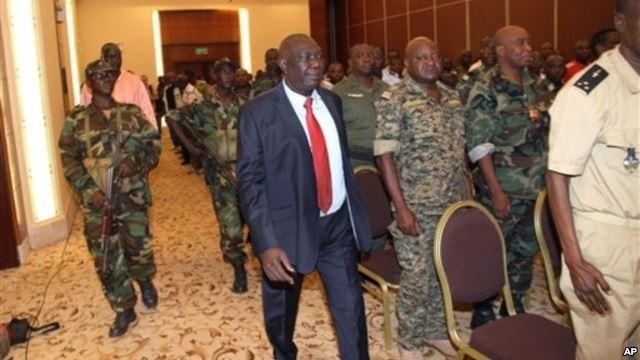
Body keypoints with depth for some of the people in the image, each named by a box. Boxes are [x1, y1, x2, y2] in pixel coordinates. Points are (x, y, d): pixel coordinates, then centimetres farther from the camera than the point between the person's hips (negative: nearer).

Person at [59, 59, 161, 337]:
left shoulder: (132, 113, 6)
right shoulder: (76, 120, 4)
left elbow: (154, 144, 6)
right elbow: (69, 160, 1)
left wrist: (136, 162, -14)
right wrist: (89, 190, -11)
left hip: (132, 196, 0)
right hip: (97, 200, 0)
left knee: (139, 247, 5)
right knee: (106, 258, 3)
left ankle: (145, 281, 39)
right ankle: (124, 310, 19)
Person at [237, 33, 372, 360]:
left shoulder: (332, 101, 5)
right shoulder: (258, 112, -12)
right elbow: (250, 181, -16)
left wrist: (355, 212, 12)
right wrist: (266, 243, -25)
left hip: (338, 223, 4)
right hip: (288, 229, -3)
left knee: (351, 310, 12)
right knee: (281, 313, 20)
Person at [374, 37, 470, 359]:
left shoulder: (452, 97, 10)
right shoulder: (394, 99, -9)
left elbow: (460, 149, 16)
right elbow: (384, 154, -14)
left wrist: (467, 192, 11)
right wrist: (401, 208, -18)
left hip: (453, 204, 6)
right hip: (417, 207, -6)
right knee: (417, 277, 4)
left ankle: (436, 329, 36)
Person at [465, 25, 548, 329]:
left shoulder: (532, 84, 10)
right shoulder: (485, 89, -10)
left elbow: (543, 133, 15)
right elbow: (479, 145, -14)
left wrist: (548, 178, 9)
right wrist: (496, 190, -17)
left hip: (535, 187, 7)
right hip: (503, 189, -6)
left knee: (526, 250, 15)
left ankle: (515, 307, 32)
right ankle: (483, 311, 23)